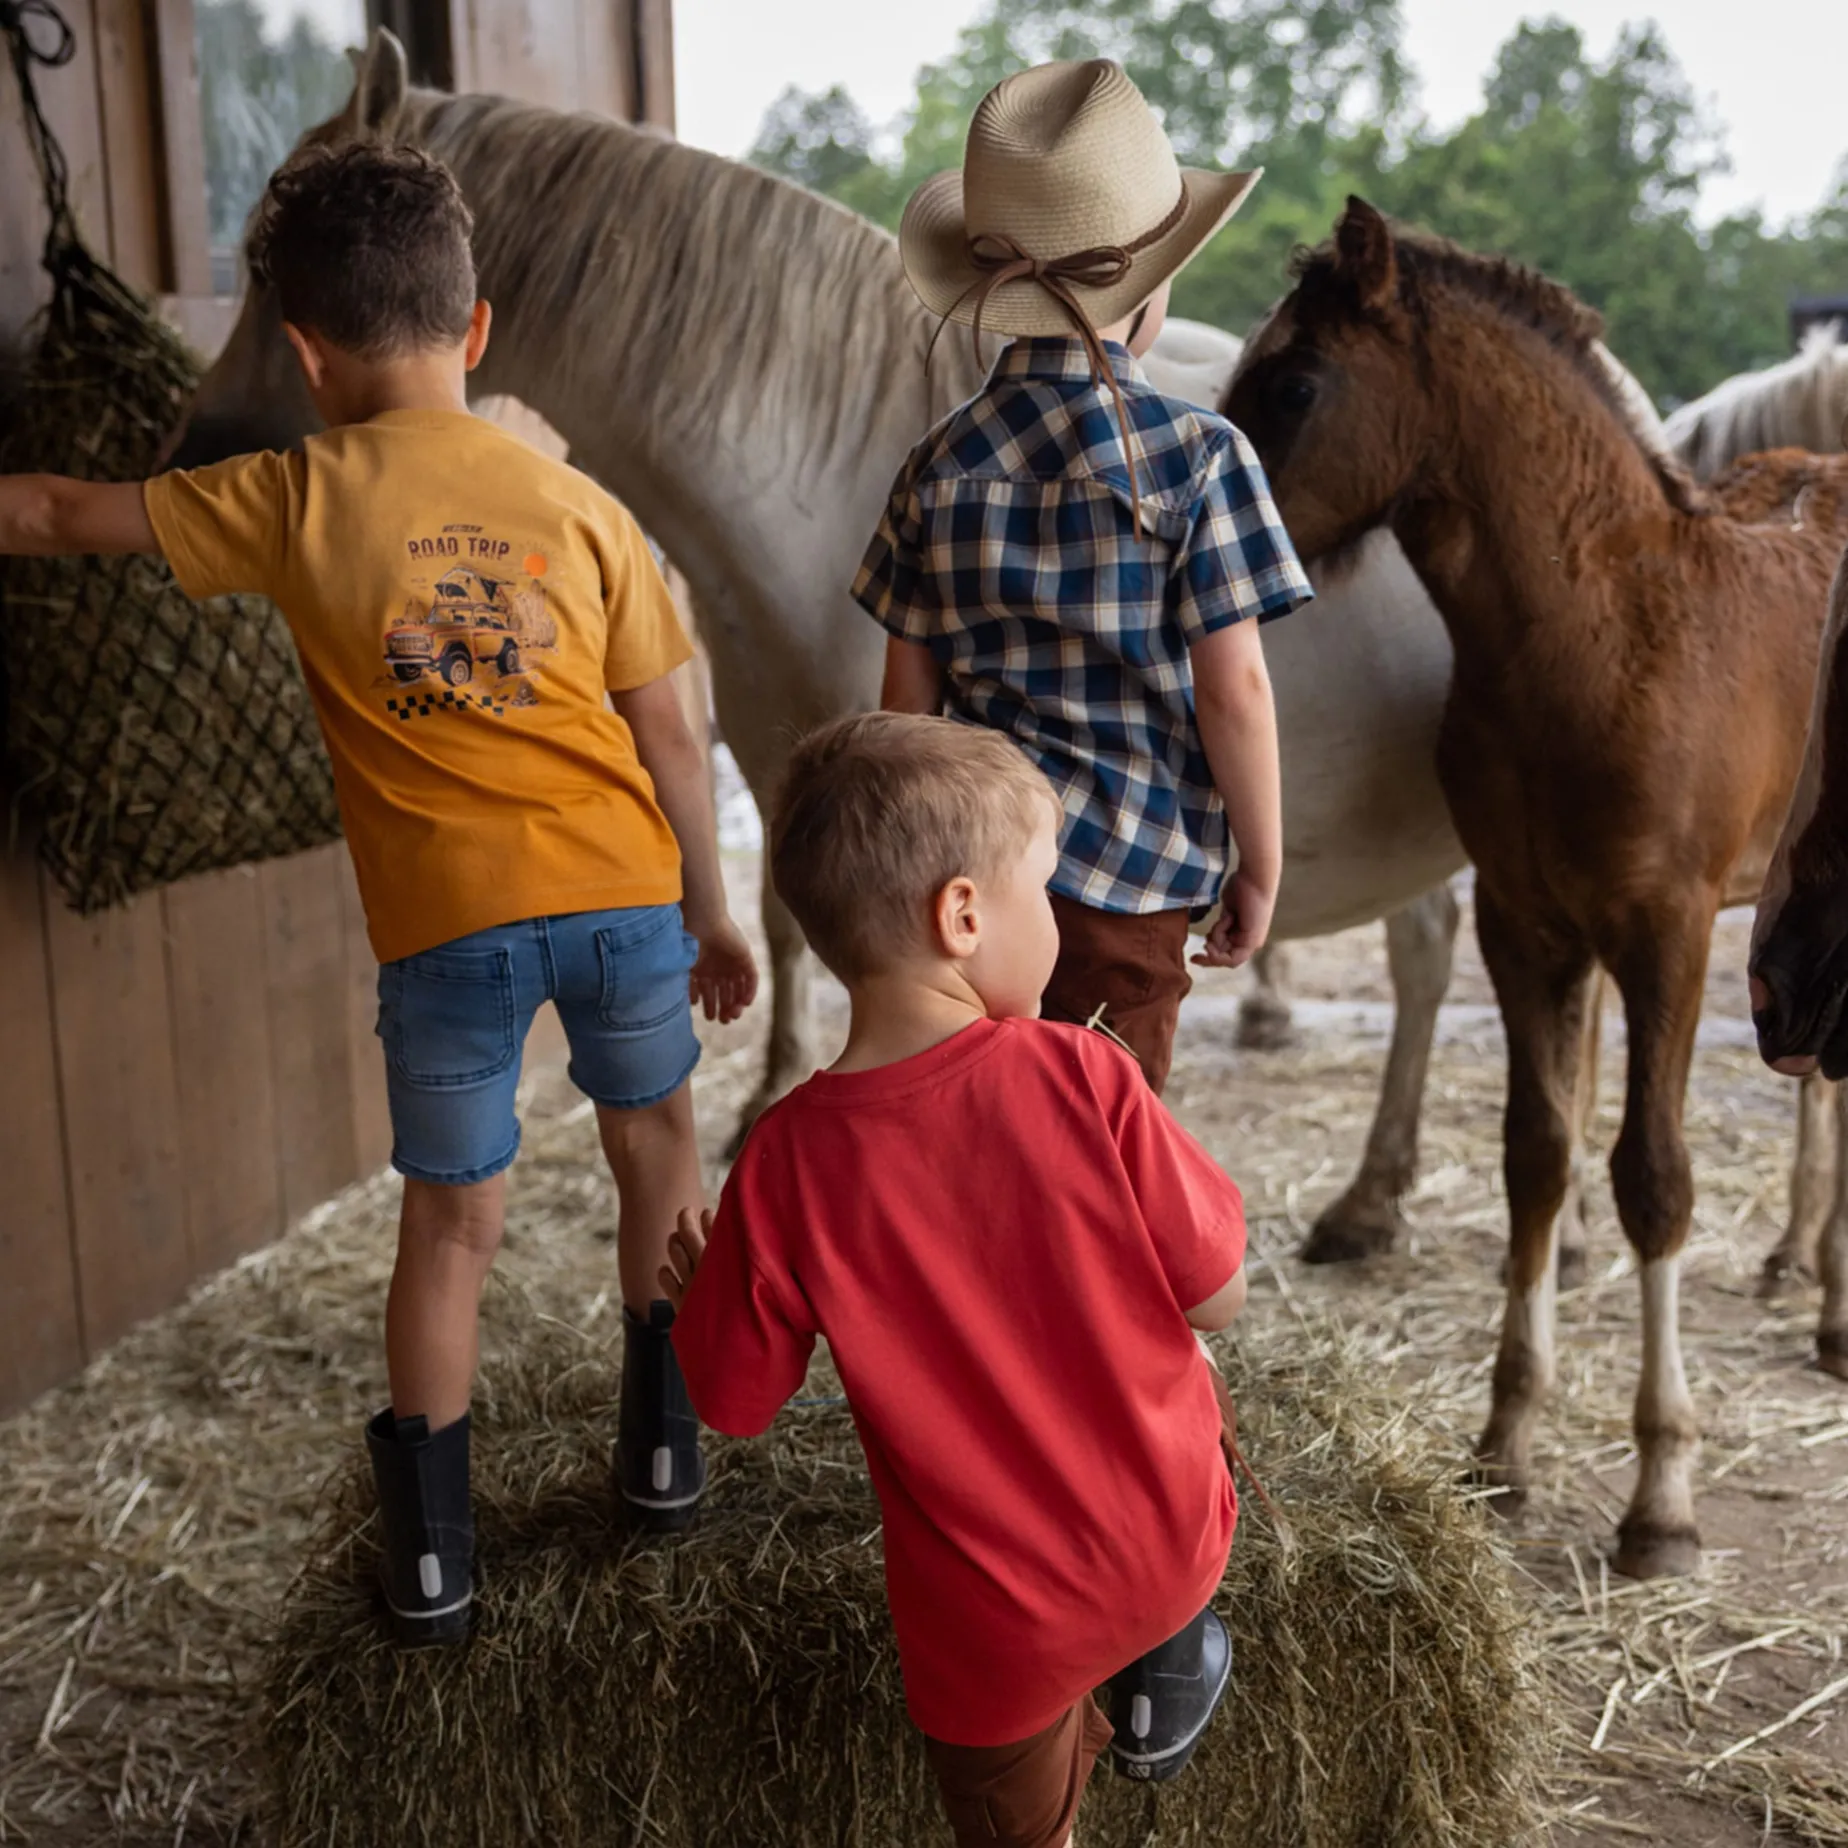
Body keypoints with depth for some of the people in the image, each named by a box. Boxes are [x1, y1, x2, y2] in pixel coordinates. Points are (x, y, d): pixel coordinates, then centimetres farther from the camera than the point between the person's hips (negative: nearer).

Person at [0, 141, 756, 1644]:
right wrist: (710, 912, 15)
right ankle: (663, 1439, 37)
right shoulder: (578, 506, 2)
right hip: (622, 894, 1)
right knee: (654, 1138, 25)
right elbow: (665, 740, 4)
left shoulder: (296, 503, -2)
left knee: (450, 1223, 15)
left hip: (448, 922, -1)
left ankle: (432, 1552, 25)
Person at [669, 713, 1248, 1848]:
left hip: (999, 1620, 0)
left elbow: (734, 1403, -8)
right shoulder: (1083, 1079, -24)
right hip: (1172, 1545, 1)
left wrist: (697, 1290, 12)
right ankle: (1166, 1682, 46)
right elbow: (1219, 1300, -15)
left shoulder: (786, 1168, -21)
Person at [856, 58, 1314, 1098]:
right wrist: (1261, 868, 1)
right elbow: (1234, 689, -11)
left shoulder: (943, 465, 1)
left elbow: (911, 693, 5)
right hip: (1131, 876, -4)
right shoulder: (1201, 456, -10)